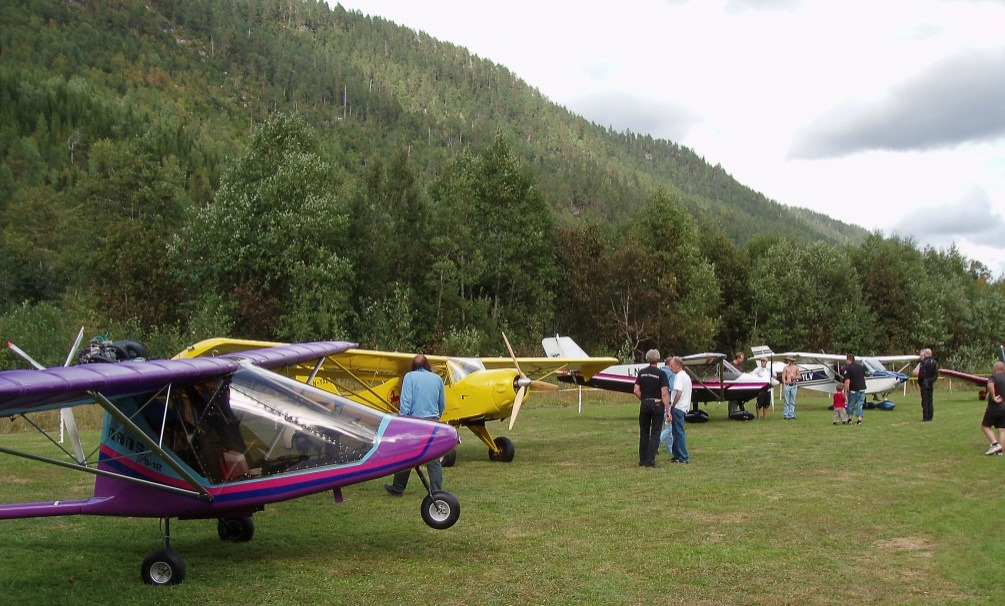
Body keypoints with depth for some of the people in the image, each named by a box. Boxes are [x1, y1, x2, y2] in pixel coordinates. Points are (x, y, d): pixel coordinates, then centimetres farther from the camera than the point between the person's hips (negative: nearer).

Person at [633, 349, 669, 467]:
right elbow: (665, 394, -14)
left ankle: (642, 460, 16)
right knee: (655, 434, 0)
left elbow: (636, 391, -1)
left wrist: (643, 400, 13)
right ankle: (650, 461, -6)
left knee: (644, 433, 12)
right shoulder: (661, 374, -10)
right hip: (657, 404, -4)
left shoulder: (642, 373, 2)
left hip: (644, 404, 4)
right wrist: (668, 410, -12)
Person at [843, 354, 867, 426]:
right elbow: (864, 377, 16)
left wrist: (845, 392, -11)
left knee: (851, 404, 10)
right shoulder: (861, 366, 10)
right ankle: (859, 420, 2)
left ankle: (849, 419, 17)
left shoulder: (847, 368, -10)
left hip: (853, 389, -5)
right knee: (860, 404, 8)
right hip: (862, 388, 5)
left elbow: (847, 381, -16)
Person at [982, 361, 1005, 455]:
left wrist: (993, 397, -23)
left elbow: (990, 385, -32)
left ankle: (995, 444, -9)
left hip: (995, 407, -6)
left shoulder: (993, 377, -10)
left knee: (985, 426, 7)